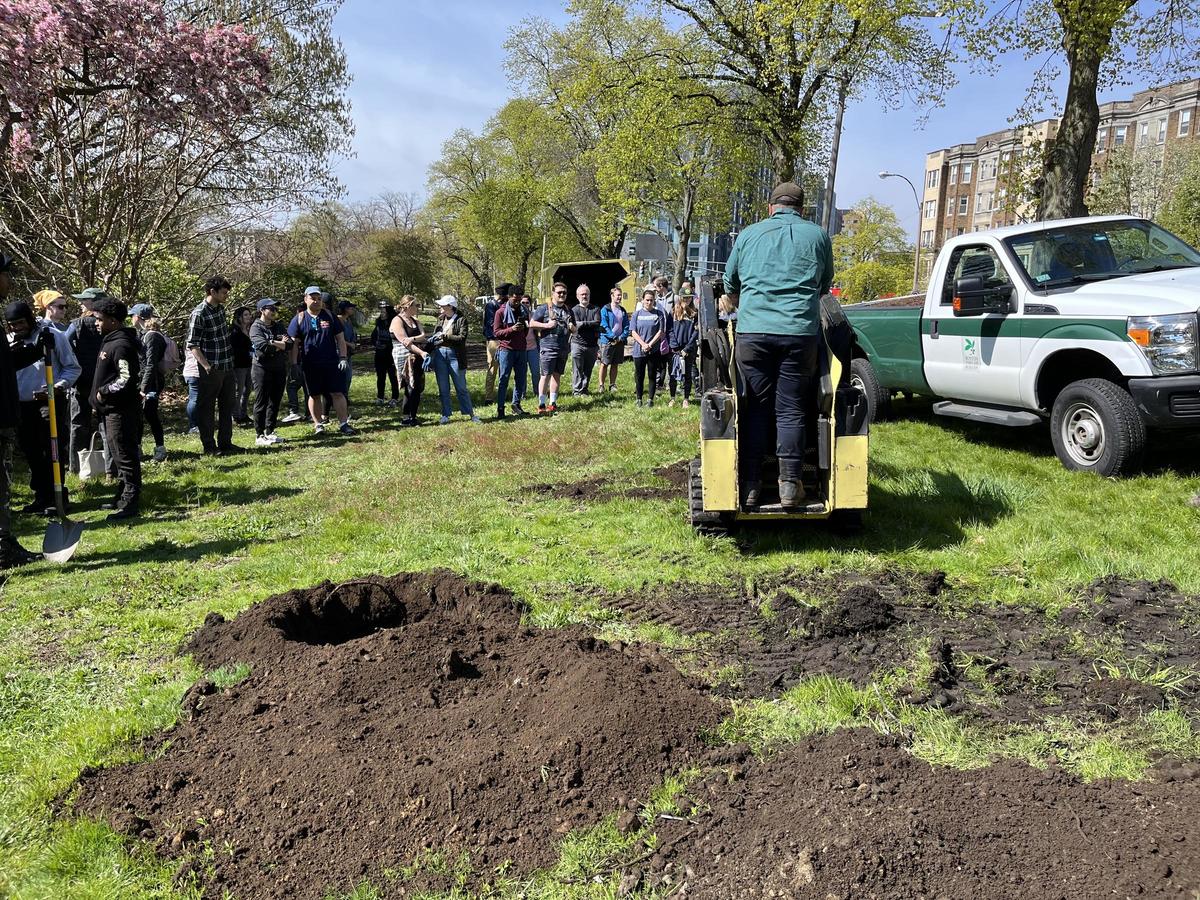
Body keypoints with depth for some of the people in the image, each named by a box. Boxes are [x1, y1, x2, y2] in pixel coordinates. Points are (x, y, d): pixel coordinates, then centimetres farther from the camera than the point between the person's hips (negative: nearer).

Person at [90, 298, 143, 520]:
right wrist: (102, 398, 15)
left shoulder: (121, 345, -18)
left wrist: (103, 393, -15)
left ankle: (129, 503, -2)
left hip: (121, 410, -11)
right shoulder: (111, 341, 14)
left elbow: (126, 379, -26)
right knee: (120, 455, 17)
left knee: (125, 456, -6)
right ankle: (123, 497, 27)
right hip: (114, 409, 11)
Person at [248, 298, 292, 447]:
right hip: (262, 369, -6)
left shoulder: (279, 326, 13)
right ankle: (259, 436, 1)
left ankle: (270, 432, 21)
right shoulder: (256, 327, -6)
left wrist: (272, 344, -13)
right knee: (261, 403, -3)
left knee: (275, 402, 11)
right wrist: (280, 344, -10)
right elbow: (262, 346, -23)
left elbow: (290, 345, 1)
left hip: (280, 369, 6)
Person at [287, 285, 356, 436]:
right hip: (310, 365, 0)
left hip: (331, 363, 0)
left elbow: (340, 338, 6)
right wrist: (294, 364, -4)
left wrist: (343, 357, -4)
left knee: (337, 393, -2)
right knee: (315, 395, 8)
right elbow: (294, 343, 2)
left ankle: (343, 423, 4)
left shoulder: (330, 316, 5)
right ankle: (318, 424, 19)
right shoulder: (299, 319, 2)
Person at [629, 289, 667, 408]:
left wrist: (650, 345, -12)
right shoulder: (637, 314, 6)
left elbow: (661, 331, -3)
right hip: (639, 350, 1)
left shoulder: (658, 313, 2)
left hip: (654, 351, -1)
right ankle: (639, 399, 16)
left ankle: (651, 399, 13)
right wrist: (643, 344, -13)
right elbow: (633, 332, 0)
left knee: (652, 375, 5)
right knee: (639, 376, 6)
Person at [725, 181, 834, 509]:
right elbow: (825, 285, 25)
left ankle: (750, 485, 4)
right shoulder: (818, 236, 12)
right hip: (800, 333, 0)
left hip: (753, 331, 1)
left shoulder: (749, 235, 14)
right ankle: (789, 484, 2)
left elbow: (730, 284, 24)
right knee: (791, 409, 4)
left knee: (756, 408, 6)